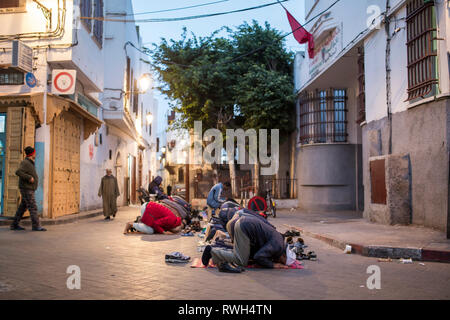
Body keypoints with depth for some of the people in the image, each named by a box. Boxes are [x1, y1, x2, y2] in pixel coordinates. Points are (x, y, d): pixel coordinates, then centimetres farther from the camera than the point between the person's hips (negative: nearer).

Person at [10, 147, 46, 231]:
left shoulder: (29, 163, 16)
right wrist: (29, 177, -26)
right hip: (26, 189, -10)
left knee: (23, 207, 10)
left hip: (29, 190, 10)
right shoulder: (25, 163, -15)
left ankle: (15, 225, 15)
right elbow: (18, 172, -29)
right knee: (33, 207, -11)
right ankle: (36, 226, -11)